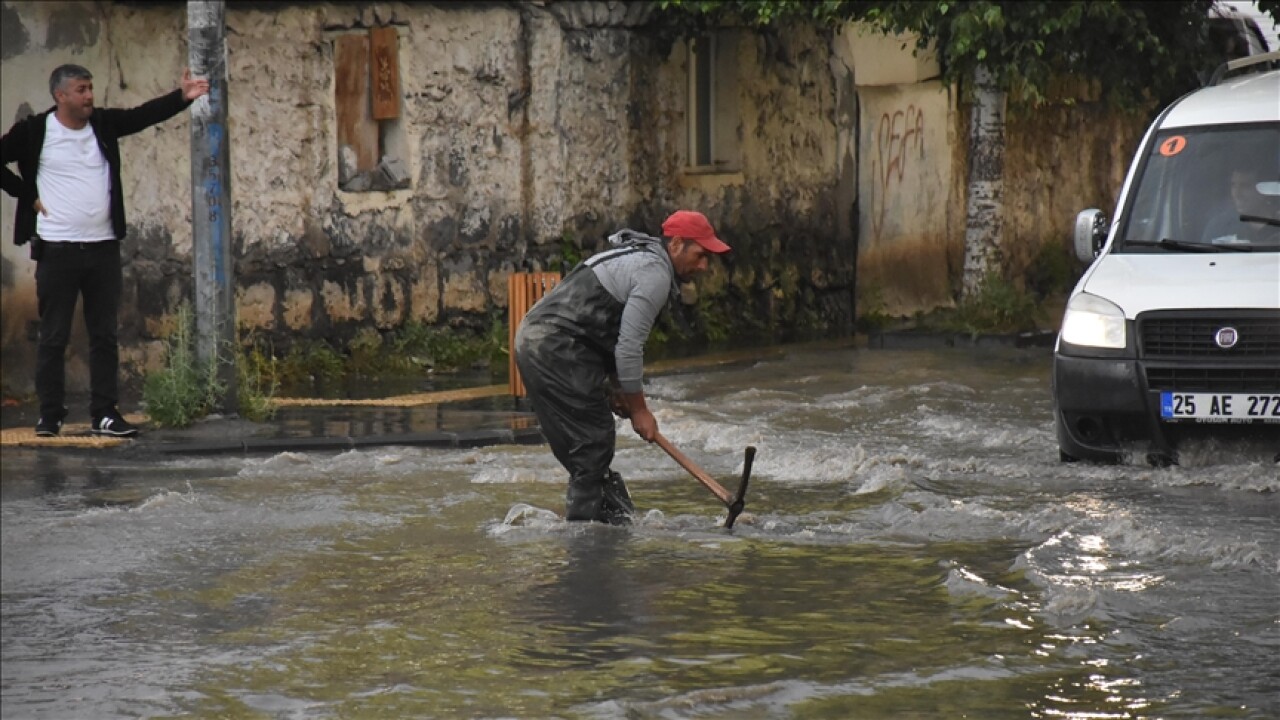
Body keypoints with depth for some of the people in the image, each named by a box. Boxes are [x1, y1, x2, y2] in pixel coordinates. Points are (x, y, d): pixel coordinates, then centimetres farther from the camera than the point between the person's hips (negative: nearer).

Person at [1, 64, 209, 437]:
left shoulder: (103, 124, 6)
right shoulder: (33, 131, -4)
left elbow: (145, 114, -3)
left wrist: (183, 97, -18)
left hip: (103, 248, 4)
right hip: (57, 249, -4)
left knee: (104, 335, 6)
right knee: (53, 337, 1)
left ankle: (105, 413, 11)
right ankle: (50, 416, 7)